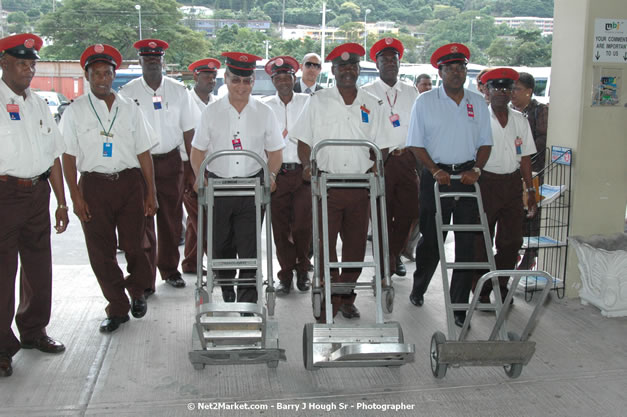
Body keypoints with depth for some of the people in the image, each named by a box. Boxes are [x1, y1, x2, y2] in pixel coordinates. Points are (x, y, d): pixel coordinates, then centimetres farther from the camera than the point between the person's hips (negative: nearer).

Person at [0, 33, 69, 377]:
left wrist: (61, 201, 14)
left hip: (38, 192, 6)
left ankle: (33, 331, 29)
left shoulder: (38, 104, 15)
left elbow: (53, 155, 16)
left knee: (39, 267, 13)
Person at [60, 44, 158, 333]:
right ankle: (117, 309, 17)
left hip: (130, 182, 1)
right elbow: (68, 156, 1)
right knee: (101, 251, 2)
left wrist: (150, 193, 4)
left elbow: (143, 153, 8)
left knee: (134, 244, 1)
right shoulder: (75, 111, 4)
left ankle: (137, 292, 30)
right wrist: (76, 196, -6)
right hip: (94, 185, 0)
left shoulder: (130, 109, 9)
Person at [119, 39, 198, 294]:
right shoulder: (128, 93, 1)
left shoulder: (178, 91, 6)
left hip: (170, 161, 2)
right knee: (143, 221, -1)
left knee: (172, 219, 9)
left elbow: (188, 130, 9)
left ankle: (170, 270, 25)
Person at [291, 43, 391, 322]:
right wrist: (308, 165, -13)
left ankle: (347, 298, 22)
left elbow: (381, 146, 12)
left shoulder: (372, 105, 12)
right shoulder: (317, 102, 7)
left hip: (360, 186, 2)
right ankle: (329, 300, 5)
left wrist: (375, 168, -7)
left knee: (356, 244, 7)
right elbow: (304, 141, 5)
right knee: (325, 243, -5)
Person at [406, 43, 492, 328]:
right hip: (436, 176, -2)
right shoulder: (425, 102, 2)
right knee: (430, 239, 7)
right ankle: (418, 290, 31)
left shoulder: (478, 103, 10)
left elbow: (485, 143, 12)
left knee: (466, 243, 0)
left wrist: (476, 169, -6)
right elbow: (416, 144, 0)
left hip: (467, 177, 2)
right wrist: (435, 170, -13)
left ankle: (460, 306, 8)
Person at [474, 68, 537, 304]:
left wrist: (531, 190, 9)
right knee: (482, 240, 3)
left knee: (512, 240, 8)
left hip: (512, 183, 4)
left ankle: (501, 285, 24)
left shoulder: (520, 120, 10)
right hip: (486, 183, -4)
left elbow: (525, 158, 11)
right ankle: (483, 290, 15)